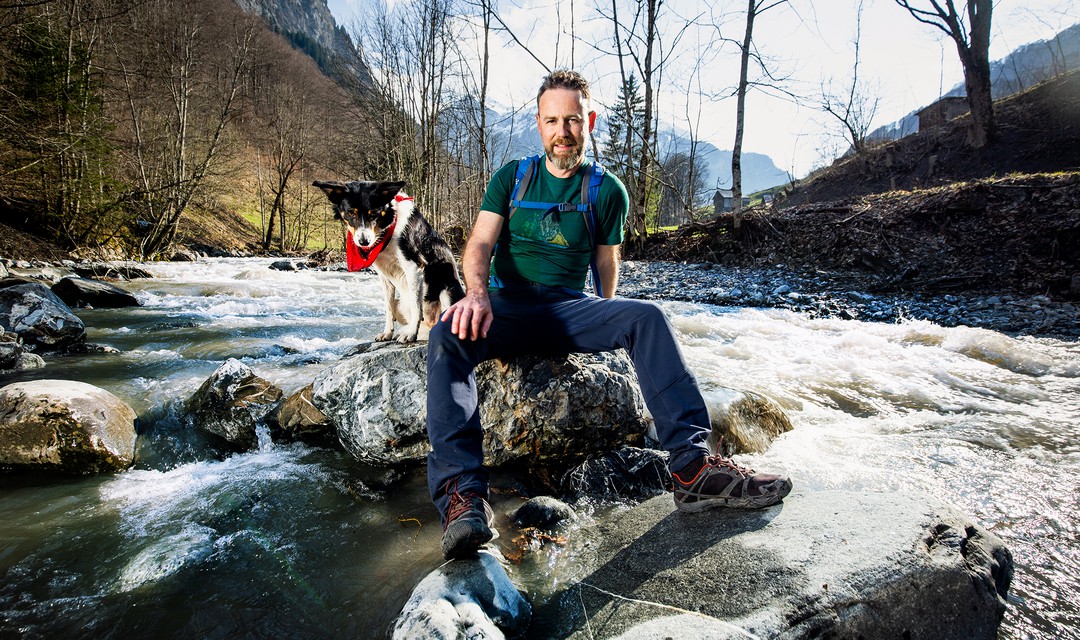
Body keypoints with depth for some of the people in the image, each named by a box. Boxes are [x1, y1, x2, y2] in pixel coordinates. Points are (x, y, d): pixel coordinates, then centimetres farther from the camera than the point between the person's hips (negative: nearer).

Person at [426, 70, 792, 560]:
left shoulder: (607, 192, 11)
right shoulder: (512, 177, 9)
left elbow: (606, 265, 17)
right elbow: (480, 244, -4)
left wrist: (606, 326, 10)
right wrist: (477, 292, -24)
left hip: (569, 309, 1)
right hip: (506, 307, -1)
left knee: (645, 317, -27)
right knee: (448, 334, -33)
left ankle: (692, 468, -30)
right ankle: (462, 494, -42)